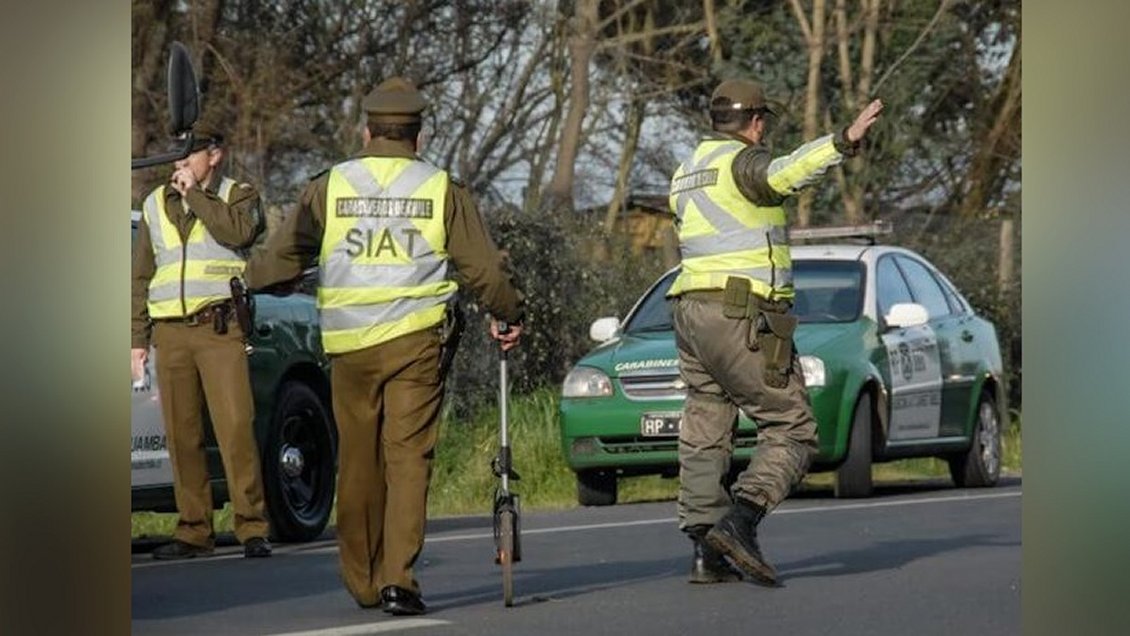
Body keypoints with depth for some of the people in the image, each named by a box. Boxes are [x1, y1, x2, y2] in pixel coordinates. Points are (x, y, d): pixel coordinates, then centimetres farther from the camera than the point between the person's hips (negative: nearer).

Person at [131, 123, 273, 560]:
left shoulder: (238, 196, 7)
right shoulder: (156, 205, 17)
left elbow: (239, 231, -17)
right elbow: (141, 278, 19)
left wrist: (194, 193, -9)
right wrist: (138, 340, 13)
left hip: (220, 328, -4)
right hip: (170, 332, 4)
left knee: (235, 427, -12)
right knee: (182, 436, 2)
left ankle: (252, 527, -11)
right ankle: (193, 531, 6)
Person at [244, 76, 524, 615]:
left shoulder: (330, 187, 5)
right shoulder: (441, 190, 3)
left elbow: (282, 256, 8)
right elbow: (485, 268, 5)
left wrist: (251, 280, 29)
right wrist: (509, 316, 23)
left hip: (349, 345, 1)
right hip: (415, 340, -1)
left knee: (357, 463, 11)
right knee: (408, 458, -3)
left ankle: (361, 580, 18)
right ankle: (397, 580, -14)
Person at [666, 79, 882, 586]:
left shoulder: (686, 174, 18)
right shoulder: (741, 160, -8)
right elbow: (783, 175, -30)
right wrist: (844, 142, -42)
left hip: (692, 311, 9)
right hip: (744, 316, -9)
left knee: (704, 434, 11)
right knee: (791, 429, -5)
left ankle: (705, 551, 7)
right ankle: (740, 522, -23)